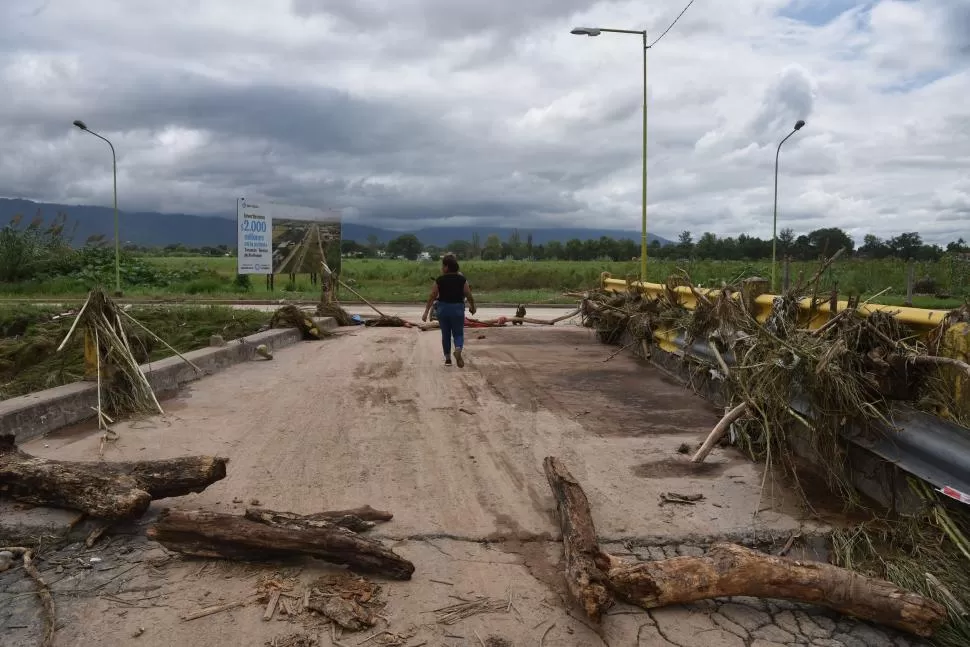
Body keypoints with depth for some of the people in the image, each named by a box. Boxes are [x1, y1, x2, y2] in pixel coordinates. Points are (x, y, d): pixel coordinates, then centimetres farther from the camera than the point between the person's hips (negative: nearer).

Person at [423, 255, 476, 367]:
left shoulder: (439, 280, -6)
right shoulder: (462, 279, -5)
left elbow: (432, 297, -3)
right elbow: (469, 296, -1)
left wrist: (426, 312, 3)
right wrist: (472, 307, 17)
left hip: (442, 308, 1)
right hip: (457, 309, 0)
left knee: (445, 334, 15)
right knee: (458, 334, 8)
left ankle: (448, 358, 19)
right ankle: (458, 350, -22)